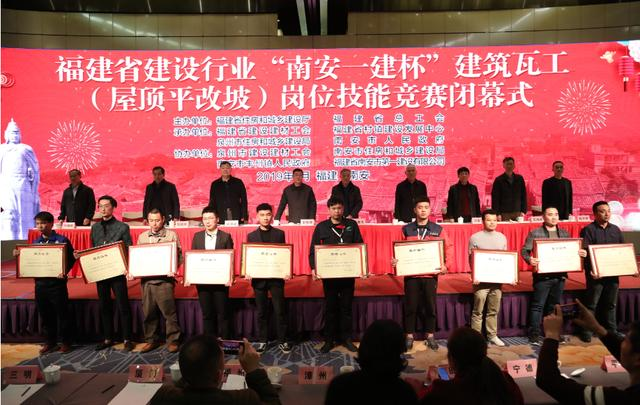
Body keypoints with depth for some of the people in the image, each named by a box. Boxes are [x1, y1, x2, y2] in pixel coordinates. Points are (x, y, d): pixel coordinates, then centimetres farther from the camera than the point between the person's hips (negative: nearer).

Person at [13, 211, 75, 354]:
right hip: (40, 283, 6)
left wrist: (65, 271, -25)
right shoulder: (36, 242, 10)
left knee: (62, 314, 3)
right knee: (45, 315, 13)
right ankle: (50, 342, 26)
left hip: (57, 283, -5)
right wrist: (20, 255, 0)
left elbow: (71, 259, -9)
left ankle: (66, 342, 16)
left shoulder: (62, 240, -7)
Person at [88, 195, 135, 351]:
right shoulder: (95, 227, 12)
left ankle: (127, 339, 8)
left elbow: (129, 250, -3)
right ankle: (108, 338, 23)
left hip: (117, 271, -4)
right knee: (104, 306, 11)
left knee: (123, 306, -1)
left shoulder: (122, 227, -1)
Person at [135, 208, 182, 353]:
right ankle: (151, 340, 23)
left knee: (169, 311, -3)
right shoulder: (142, 237, 15)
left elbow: (179, 256, 0)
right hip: (146, 279, 4)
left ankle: (173, 341, 7)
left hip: (164, 279, -4)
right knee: (149, 312, 10)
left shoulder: (172, 235, 3)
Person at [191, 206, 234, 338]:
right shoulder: (197, 236, 9)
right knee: (207, 313, 9)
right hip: (202, 281, 3)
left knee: (222, 313, 2)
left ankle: (224, 341, 13)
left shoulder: (226, 236, 0)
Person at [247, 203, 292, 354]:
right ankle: (262, 341, 20)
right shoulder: (251, 236, 7)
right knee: (262, 312, 8)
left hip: (276, 277, -1)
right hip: (259, 278, 1)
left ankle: (282, 341, 13)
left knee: (280, 310, 1)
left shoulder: (279, 234, 5)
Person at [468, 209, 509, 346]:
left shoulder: (502, 237, 10)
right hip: (481, 280, -4)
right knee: (478, 311, 0)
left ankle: (492, 335, 23)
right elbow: (471, 259, -3)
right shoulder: (475, 238, -3)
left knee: (494, 311, 12)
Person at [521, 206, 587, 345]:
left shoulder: (564, 233, 14)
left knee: (554, 306, 14)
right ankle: (534, 335, 4)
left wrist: (582, 253, -3)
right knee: (538, 305, -2)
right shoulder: (535, 233, -3)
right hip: (542, 275, -5)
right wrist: (529, 259, -26)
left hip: (560, 275, 5)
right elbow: (525, 250, -6)